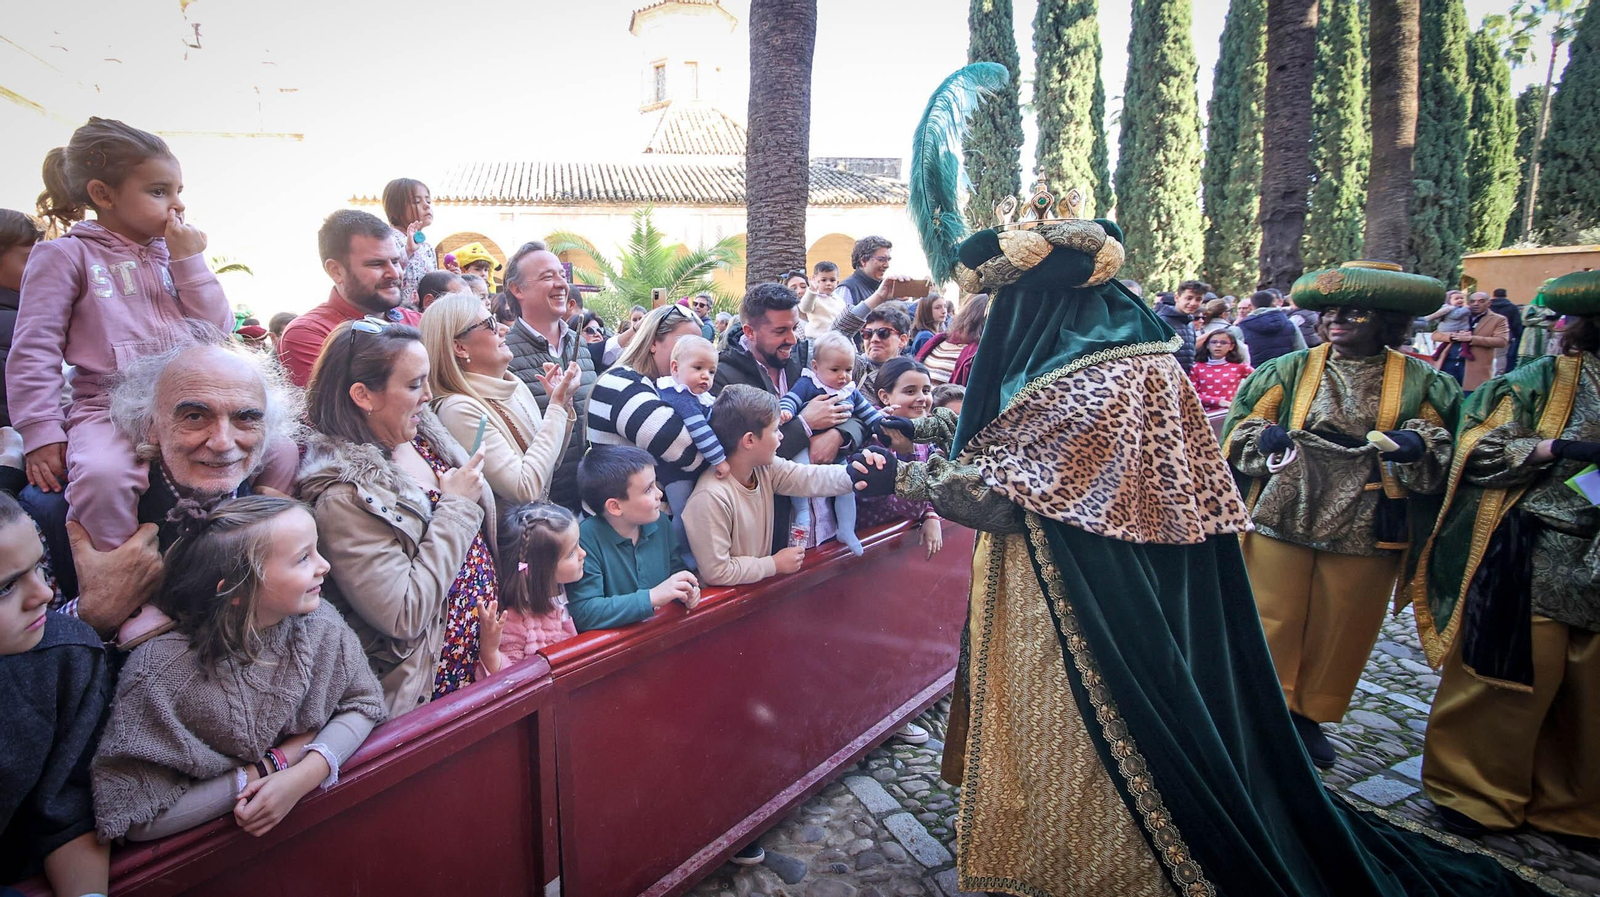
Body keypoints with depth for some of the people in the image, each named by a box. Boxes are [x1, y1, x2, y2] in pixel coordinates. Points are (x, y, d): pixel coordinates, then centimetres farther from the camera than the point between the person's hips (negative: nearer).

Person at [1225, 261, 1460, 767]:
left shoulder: (1419, 382, 5)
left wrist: (1417, 447, -13)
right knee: (1274, 621, 4)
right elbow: (1239, 431, 5)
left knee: (1341, 629, 11)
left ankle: (1310, 715, 30)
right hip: (1283, 519, -1)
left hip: (1366, 531, 1)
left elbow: (1443, 454, 9)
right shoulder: (1289, 370, 4)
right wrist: (1265, 437, -17)